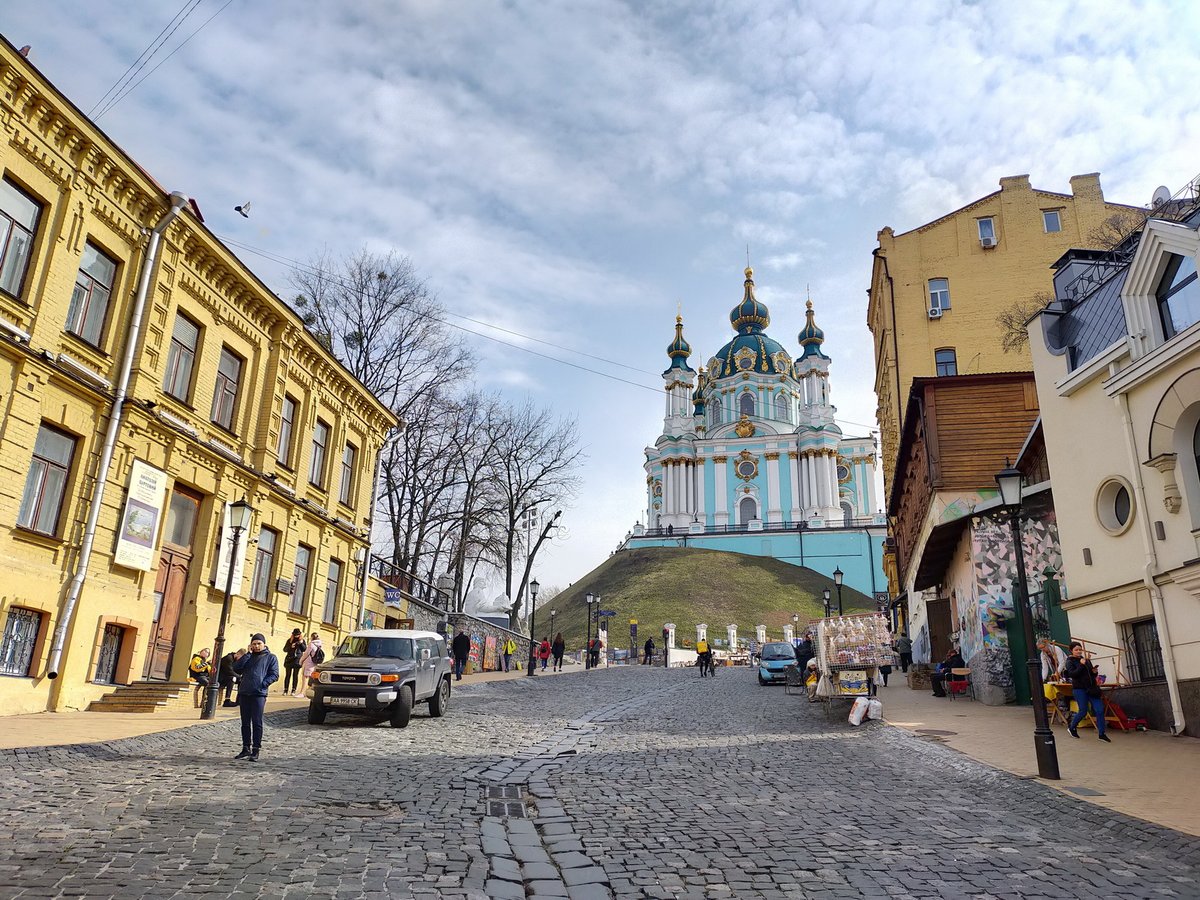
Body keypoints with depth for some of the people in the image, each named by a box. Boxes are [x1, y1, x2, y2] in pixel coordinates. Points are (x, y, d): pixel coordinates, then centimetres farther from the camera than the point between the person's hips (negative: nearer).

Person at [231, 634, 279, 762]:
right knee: (245, 723, 10)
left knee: (257, 723, -5)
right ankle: (246, 749, 19)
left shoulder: (270, 657, 6)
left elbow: (274, 675, -1)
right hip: (244, 693, 5)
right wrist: (248, 654, -1)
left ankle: (255, 750, -1)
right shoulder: (248, 657, 17)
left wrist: (263, 684, -15)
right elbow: (236, 669, 2)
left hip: (259, 694, -4)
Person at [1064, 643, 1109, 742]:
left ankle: (1101, 734, 5)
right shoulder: (1070, 661, -4)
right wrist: (1081, 665, -21)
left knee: (1100, 710, -3)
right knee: (1083, 711, -2)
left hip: (1091, 688, 5)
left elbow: (1092, 674, 22)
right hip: (1079, 689, -5)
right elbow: (1072, 674, -19)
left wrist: (1094, 672, -1)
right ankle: (1071, 727, 22)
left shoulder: (1086, 659, 12)